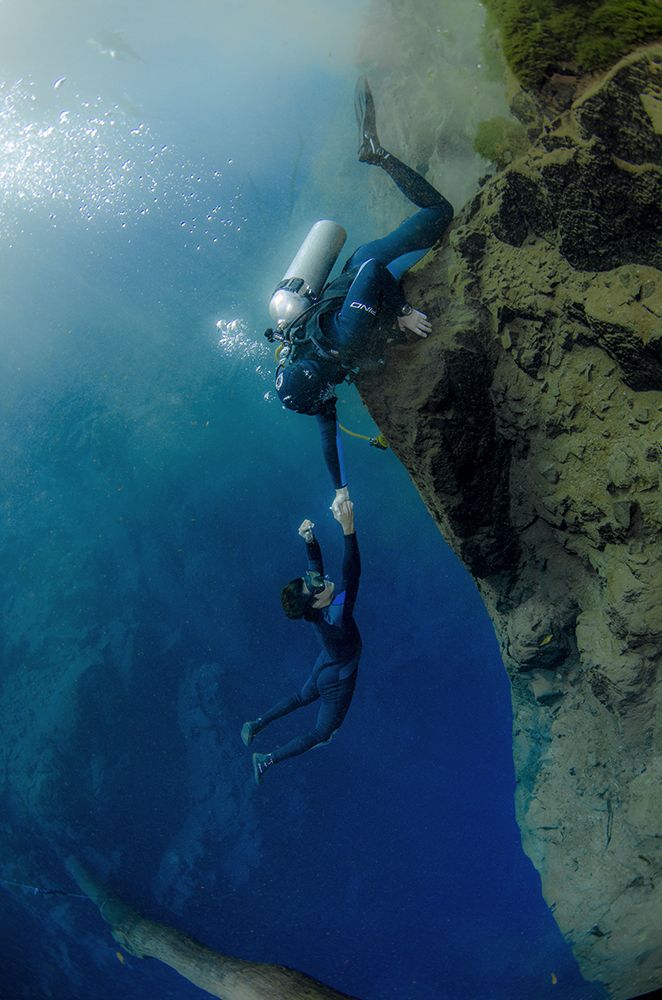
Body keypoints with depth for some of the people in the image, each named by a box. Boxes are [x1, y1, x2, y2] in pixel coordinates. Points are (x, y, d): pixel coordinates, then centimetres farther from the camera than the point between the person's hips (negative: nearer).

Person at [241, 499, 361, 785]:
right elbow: (351, 574, -56)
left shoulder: (314, 609, -24)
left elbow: (315, 563, -16)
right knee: (322, 732, 15)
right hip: (338, 678, -7)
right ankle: (266, 761, 19)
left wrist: (309, 539, -36)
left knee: (304, 696, 35)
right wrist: (348, 528, -64)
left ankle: (256, 726, 43)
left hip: (326, 664, 7)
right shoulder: (335, 616, -43)